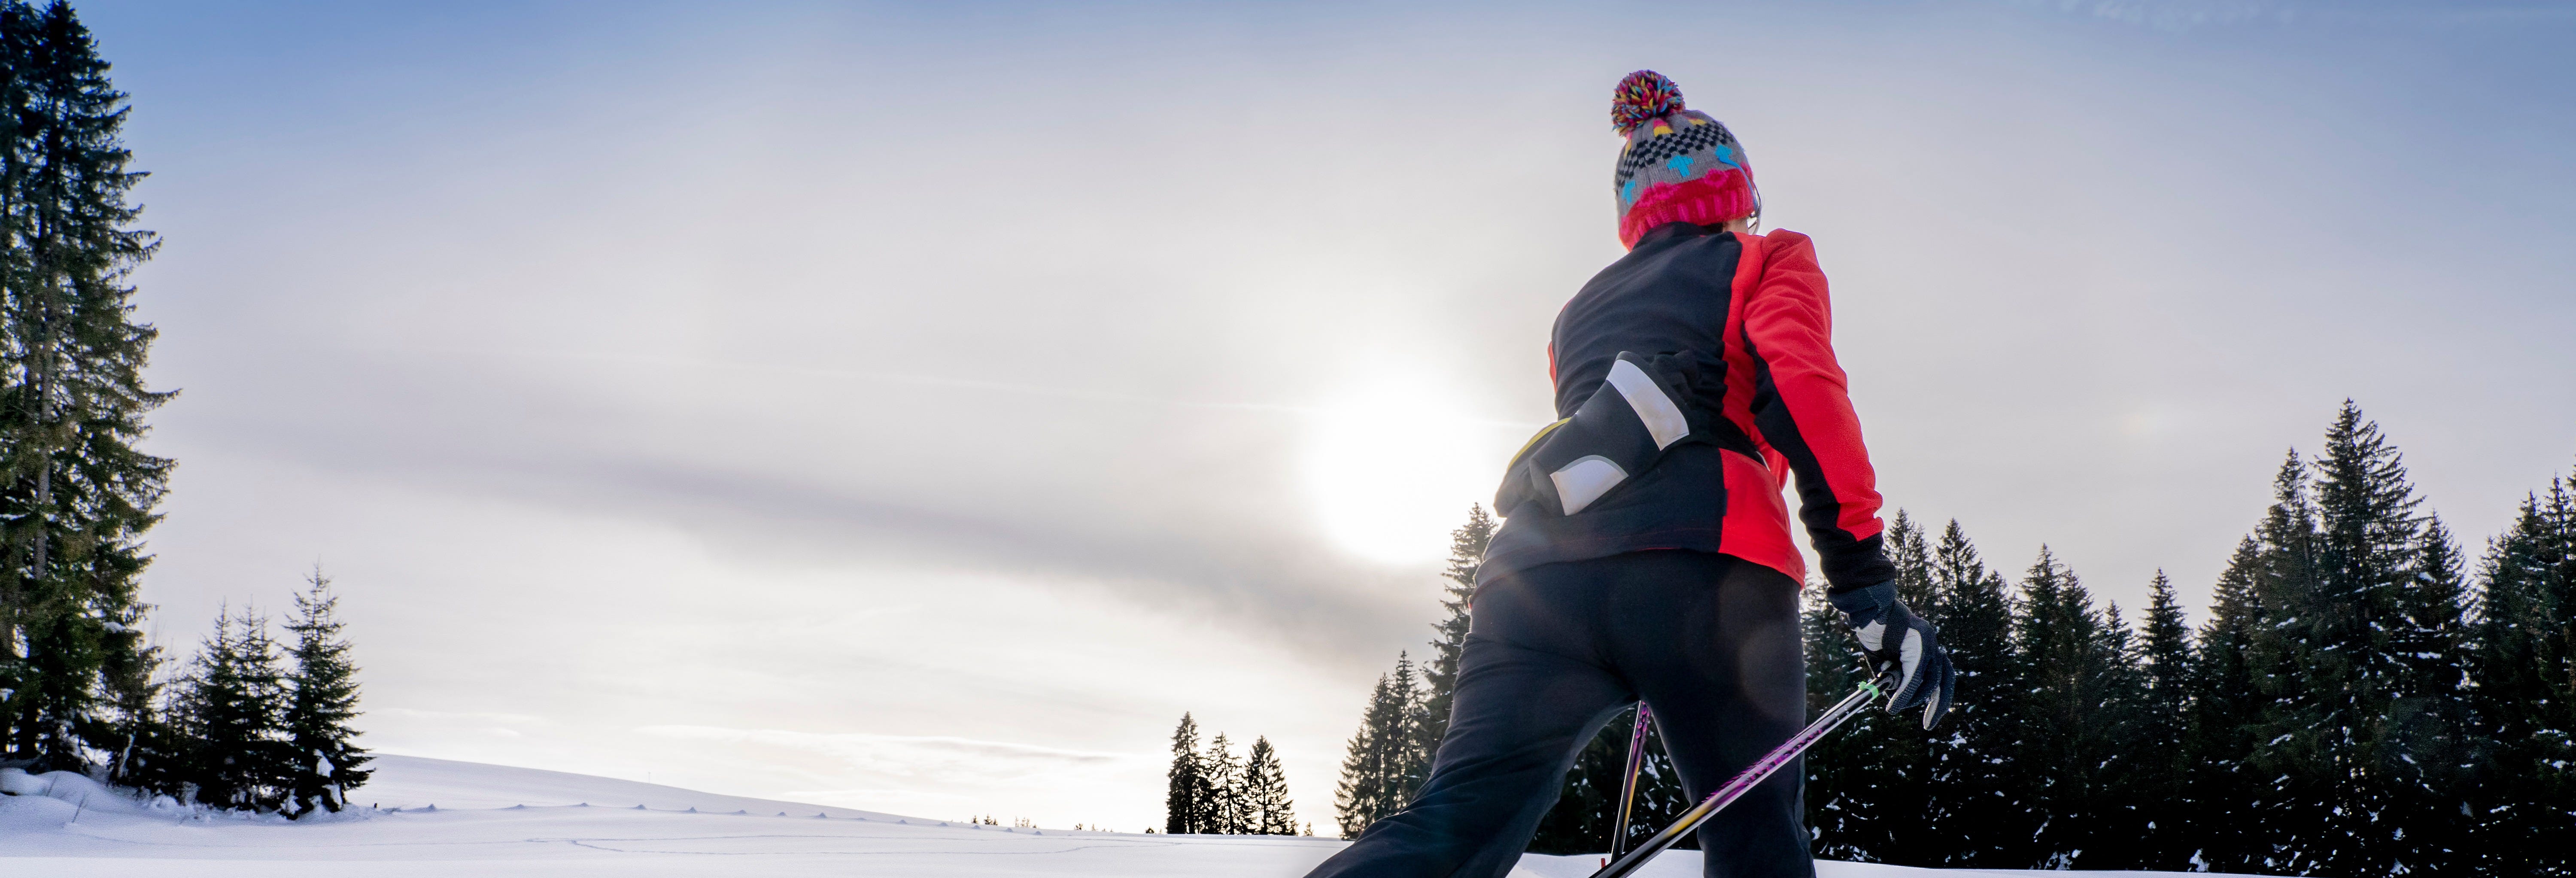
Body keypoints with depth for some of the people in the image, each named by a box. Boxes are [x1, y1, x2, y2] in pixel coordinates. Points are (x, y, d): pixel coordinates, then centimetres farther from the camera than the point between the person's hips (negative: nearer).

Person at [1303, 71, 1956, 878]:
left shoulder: (1586, 305, 35)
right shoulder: (1769, 260, 19)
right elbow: (1802, 387, 0)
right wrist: (1864, 579, -7)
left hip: (1538, 557, 4)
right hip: (1703, 562, -3)